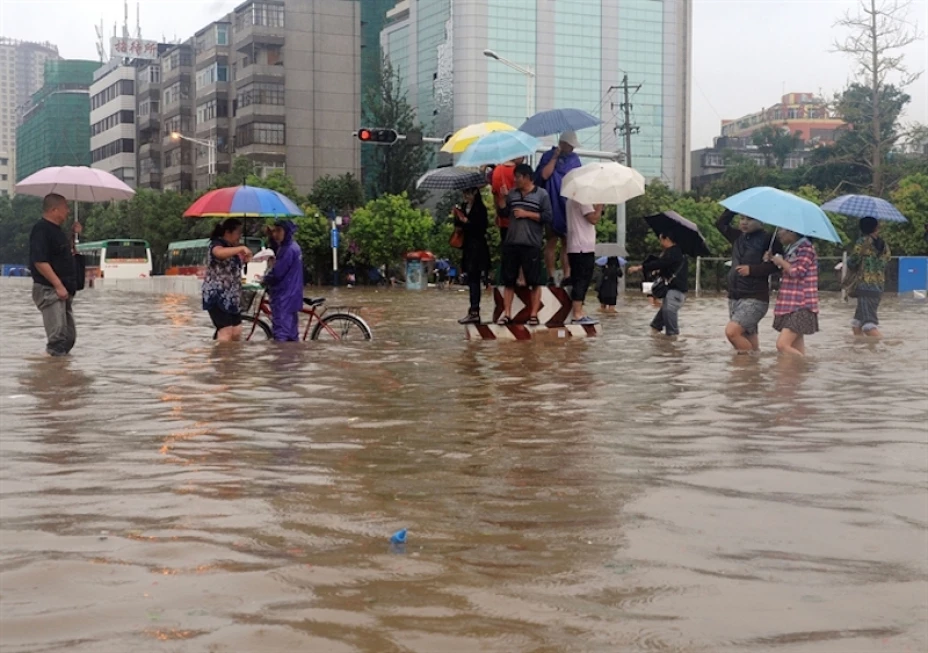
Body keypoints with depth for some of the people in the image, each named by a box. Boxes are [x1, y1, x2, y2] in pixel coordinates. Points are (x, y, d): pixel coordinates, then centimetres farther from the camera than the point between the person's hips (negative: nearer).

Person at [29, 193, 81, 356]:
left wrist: (73, 235, 13)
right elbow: (39, 261, -22)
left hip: (63, 291, 10)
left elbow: (66, 254, 26)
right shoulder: (41, 230, -14)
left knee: (69, 336, 13)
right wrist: (58, 285, -24)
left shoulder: (56, 229, 16)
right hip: (49, 290, -10)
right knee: (57, 338, -14)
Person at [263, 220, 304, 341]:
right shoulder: (293, 246, 11)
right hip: (291, 297, 10)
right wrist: (271, 237, 12)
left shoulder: (288, 250, -19)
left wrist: (264, 279, 0)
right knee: (292, 335, 14)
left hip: (284, 298, -10)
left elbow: (276, 273, -19)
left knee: (280, 336, -10)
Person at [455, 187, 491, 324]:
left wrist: (467, 222, -18)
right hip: (467, 246, 7)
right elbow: (458, 225, 15)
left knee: (473, 279, -11)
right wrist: (457, 218, -5)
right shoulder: (463, 207, 13)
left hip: (477, 247, -7)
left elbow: (482, 227, -13)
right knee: (471, 279, 8)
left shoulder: (480, 208, -8)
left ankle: (474, 312, -13)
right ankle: (474, 311, 11)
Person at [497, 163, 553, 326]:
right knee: (509, 280, 5)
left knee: (534, 282, 0)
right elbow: (503, 213, 13)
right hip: (511, 243, 4)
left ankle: (533, 314, 5)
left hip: (531, 245, -4)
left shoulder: (541, 195, 0)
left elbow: (547, 217, -6)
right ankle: (506, 313, 9)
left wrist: (527, 214, -10)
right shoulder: (512, 194, 14)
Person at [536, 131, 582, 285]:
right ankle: (550, 277, 2)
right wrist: (555, 157, -12)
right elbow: (544, 175, -15)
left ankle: (567, 276, -3)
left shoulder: (574, 159, 12)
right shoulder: (548, 156, 1)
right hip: (552, 207, -3)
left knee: (567, 243, -1)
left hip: (568, 207, 3)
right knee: (551, 242, 0)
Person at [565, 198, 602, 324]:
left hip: (575, 247, 10)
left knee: (579, 281, 11)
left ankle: (579, 314, 14)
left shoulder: (572, 199, 18)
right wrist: (600, 205, -7)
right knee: (582, 281, -10)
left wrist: (596, 207, 14)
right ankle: (578, 315, -11)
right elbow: (594, 219, -17)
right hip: (583, 247, -10)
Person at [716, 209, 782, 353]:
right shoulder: (738, 237, 12)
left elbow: (775, 264, -13)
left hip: (755, 298, -7)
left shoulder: (767, 239, -7)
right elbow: (721, 223, 22)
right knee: (747, 338, 7)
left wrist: (751, 269, -17)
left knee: (731, 331, -21)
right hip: (735, 296, 7)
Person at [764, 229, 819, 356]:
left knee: (782, 345, -19)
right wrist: (772, 259, 10)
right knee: (796, 351, 6)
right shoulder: (791, 250, 18)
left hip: (801, 307, -9)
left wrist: (781, 261, -5)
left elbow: (797, 272, -20)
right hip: (790, 306, 9)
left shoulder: (806, 248, -9)